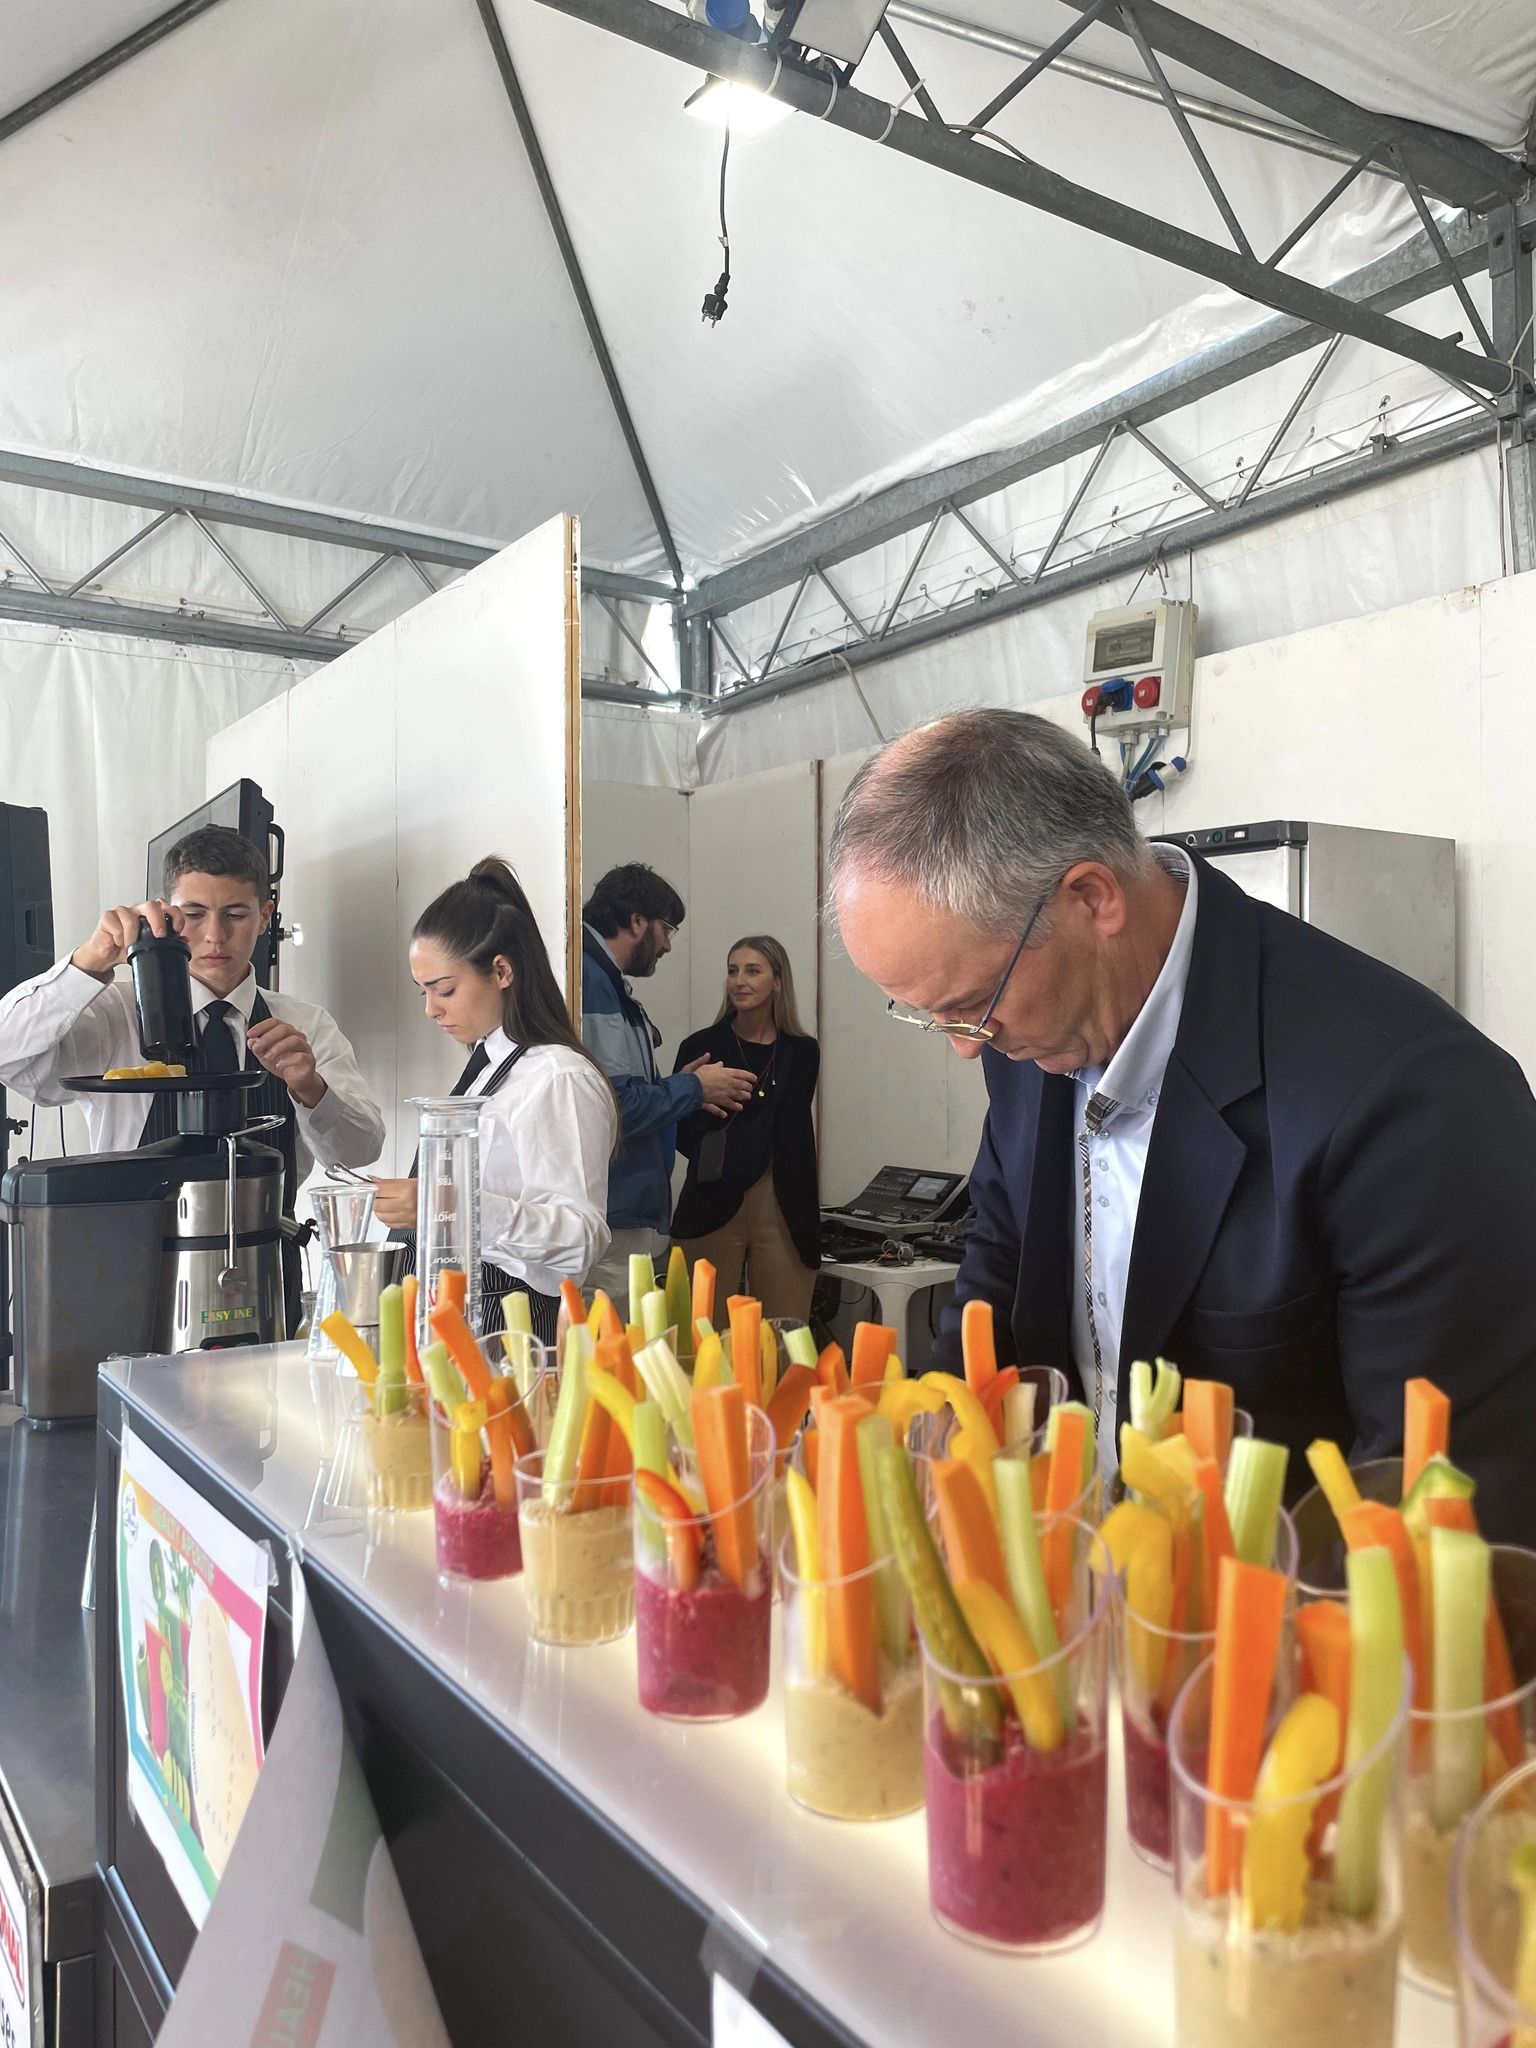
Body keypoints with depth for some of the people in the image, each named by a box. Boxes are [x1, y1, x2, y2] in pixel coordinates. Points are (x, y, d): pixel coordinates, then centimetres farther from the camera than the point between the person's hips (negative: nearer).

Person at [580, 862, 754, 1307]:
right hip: (610, 1218, -11)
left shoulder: (603, 979, 17)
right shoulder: (590, 981, -15)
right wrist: (694, 1089, -7)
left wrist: (682, 1088, 12)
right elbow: (617, 1105, -22)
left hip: (624, 1212, 11)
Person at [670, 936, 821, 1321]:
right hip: (714, 1206, -1)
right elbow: (679, 1133, 0)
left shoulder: (802, 1052, 7)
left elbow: (795, 1131, 11)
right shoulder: (701, 1048, 1)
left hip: (784, 1212, 2)